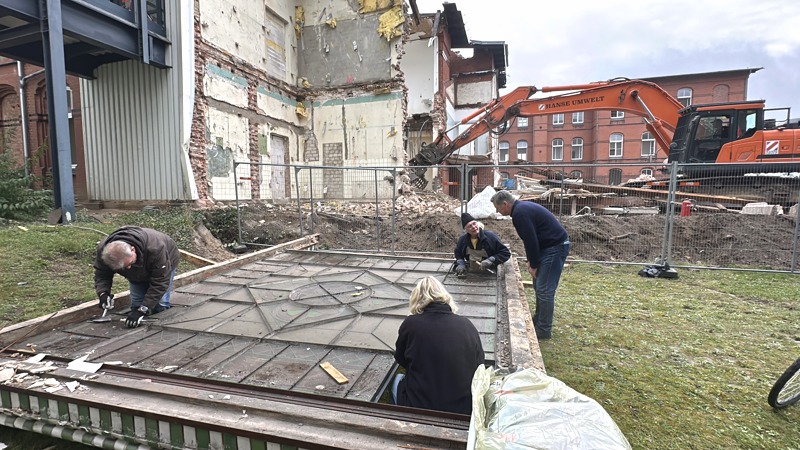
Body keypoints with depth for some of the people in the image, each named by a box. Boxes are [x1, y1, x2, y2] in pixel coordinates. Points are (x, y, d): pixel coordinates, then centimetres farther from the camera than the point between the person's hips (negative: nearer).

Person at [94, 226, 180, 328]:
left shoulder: (155, 248, -46)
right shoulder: (103, 250, -31)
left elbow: (160, 282, -39)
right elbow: (101, 275, -14)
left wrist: (142, 309, -42)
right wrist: (103, 293, -35)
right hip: (138, 273, 4)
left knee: (160, 305, -13)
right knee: (136, 305, -5)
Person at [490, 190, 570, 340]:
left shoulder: (520, 213, -20)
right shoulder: (522, 208, 12)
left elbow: (530, 240, -21)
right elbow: (530, 238, 16)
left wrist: (533, 265, -11)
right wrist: (531, 261, 12)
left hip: (556, 247, -10)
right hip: (549, 245, 10)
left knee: (545, 290, -6)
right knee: (539, 286, 17)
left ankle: (544, 330, 3)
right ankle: (538, 320, 29)